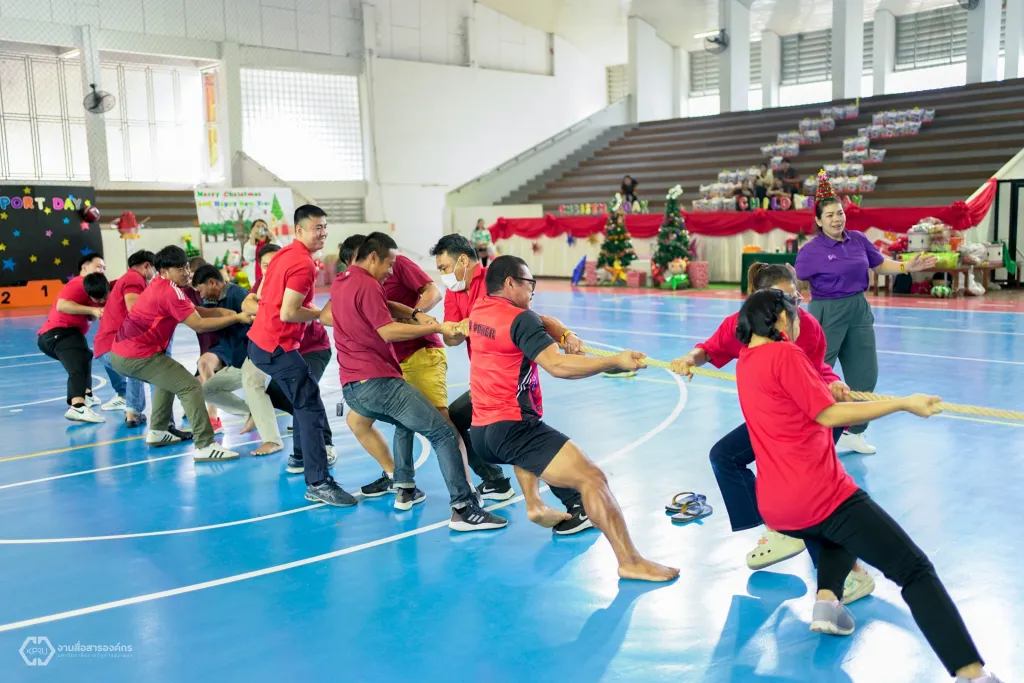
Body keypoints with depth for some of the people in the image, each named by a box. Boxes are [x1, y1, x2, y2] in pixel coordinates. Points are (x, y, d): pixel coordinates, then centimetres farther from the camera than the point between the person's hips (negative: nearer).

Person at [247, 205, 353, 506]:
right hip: (277, 346, -10)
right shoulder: (304, 265, -19)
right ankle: (318, 484, -14)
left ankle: (304, 457, 38)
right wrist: (322, 313, -11)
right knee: (311, 408, -11)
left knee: (305, 398, 25)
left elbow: (262, 294, 21)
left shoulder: (284, 254, 11)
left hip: (260, 340, 10)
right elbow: (288, 314, -23)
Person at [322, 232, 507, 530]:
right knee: (443, 434, -9)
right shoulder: (367, 285, -11)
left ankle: (404, 490, 27)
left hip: (352, 387, 10)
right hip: (378, 382, -10)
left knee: (405, 424, 34)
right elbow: (388, 331, -18)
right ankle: (463, 509, -15)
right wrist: (437, 327, -17)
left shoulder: (340, 282, 17)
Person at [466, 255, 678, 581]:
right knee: (591, 477, -14)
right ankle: (630, 561, -16)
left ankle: (534, 505, 38)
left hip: (480, 432, 9)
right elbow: (556, 365, -23)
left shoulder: (478, 310, 10)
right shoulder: (520, 319, -12)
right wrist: (615, 362, -24)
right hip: (511, 428, -9)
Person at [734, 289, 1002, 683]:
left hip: (775, 509, 8)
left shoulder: (745, 361, 14)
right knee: (915, 570, -2)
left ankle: (826, 600, 14)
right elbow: (828, 415, -11)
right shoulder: (784, 353, -9)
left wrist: (825, 388, 24)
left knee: (837, 532, 38)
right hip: (819, 495, -8)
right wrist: (903, 404, -8)